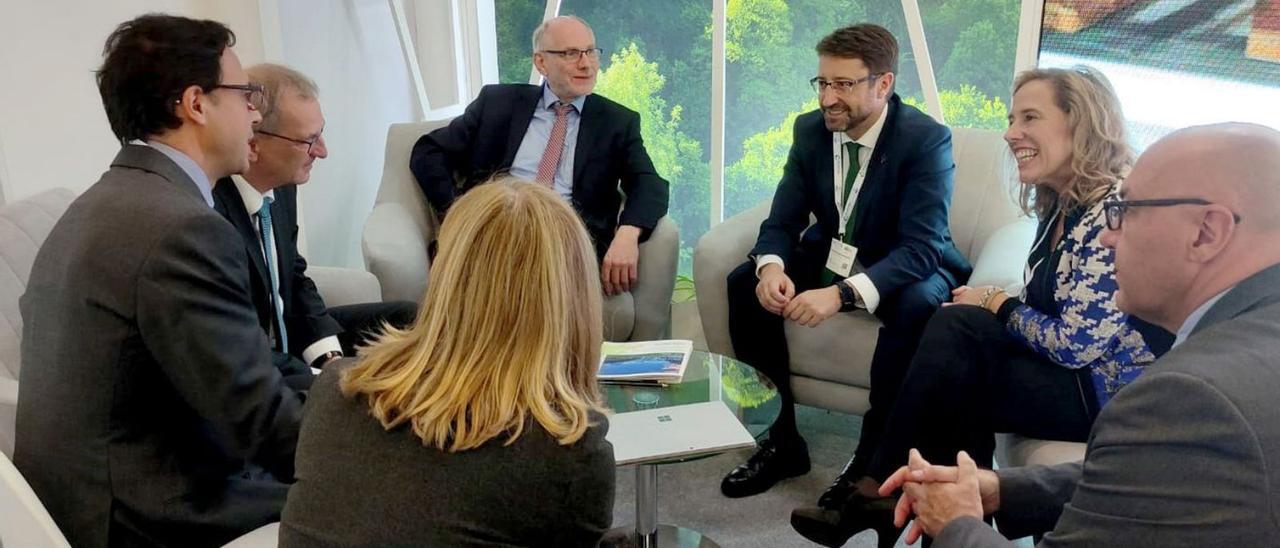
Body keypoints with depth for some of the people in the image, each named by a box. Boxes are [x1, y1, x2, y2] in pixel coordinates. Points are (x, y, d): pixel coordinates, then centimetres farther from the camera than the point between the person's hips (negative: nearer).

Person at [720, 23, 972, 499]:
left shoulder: (926, 139, -22)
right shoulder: (810, 129, -6)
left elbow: (922, 247, -30)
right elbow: (783, 220, -5)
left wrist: (842, 293, -45)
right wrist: (771, 267, -30)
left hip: (903, 269, -4)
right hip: (829, 258, 5)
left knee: (917, 305, -37)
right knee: (744, 283, -17)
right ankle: (780, 442, -6)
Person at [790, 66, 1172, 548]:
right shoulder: (1062, 202, 7)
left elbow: (1077, 343, -25)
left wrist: (997, 305, -10)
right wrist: (993, 303, -7)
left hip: (1109, 392, -8)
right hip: (1067, 367, 8)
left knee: (955, 329, -19)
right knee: (955, 326, -13)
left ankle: (878, 488, -2)